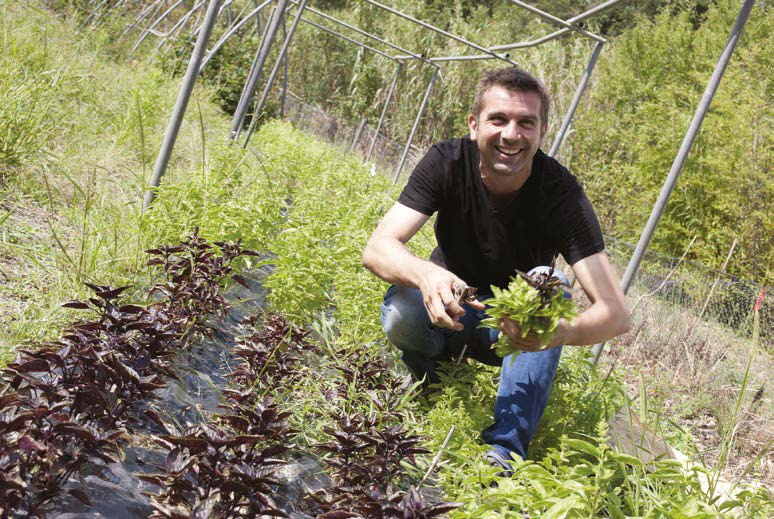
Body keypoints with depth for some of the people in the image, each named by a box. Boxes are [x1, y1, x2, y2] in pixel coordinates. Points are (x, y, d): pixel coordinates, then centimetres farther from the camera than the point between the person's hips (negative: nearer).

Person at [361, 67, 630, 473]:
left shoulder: (559, 193, -24)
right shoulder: (447, 162, -20)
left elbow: (616, 312, -31)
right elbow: (377, 248, -29)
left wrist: (563, 332, -55)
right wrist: (427, 275, -52)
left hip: (514, 331, 0)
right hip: (450, 310, 0)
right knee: (400, 313, -32)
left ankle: (505, 448, -31)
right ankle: (432, 374, 3)